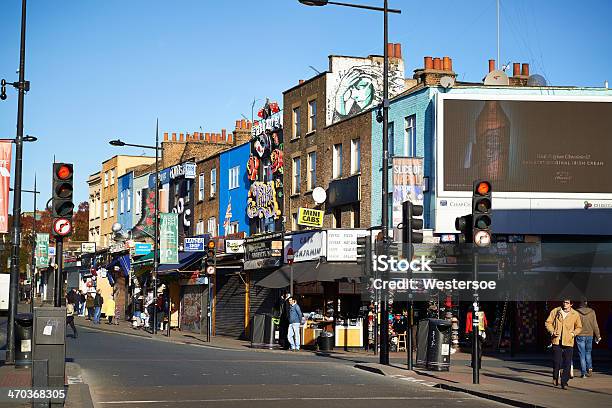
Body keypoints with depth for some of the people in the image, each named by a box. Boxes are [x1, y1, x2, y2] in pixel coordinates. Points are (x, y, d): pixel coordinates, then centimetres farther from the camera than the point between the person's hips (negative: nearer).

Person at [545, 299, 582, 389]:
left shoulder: (575, 314, 5)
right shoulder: (555, 311, 4)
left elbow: (579, 327, 15)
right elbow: (548, 323, 9)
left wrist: (573, 333, -3)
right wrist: (552, 331, -6)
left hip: (568, 342, 0)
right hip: (557, 341, 0)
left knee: (567, 363, -3)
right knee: (556, 361, -3)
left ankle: (564, 382, 6)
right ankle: (555, 377, 22)